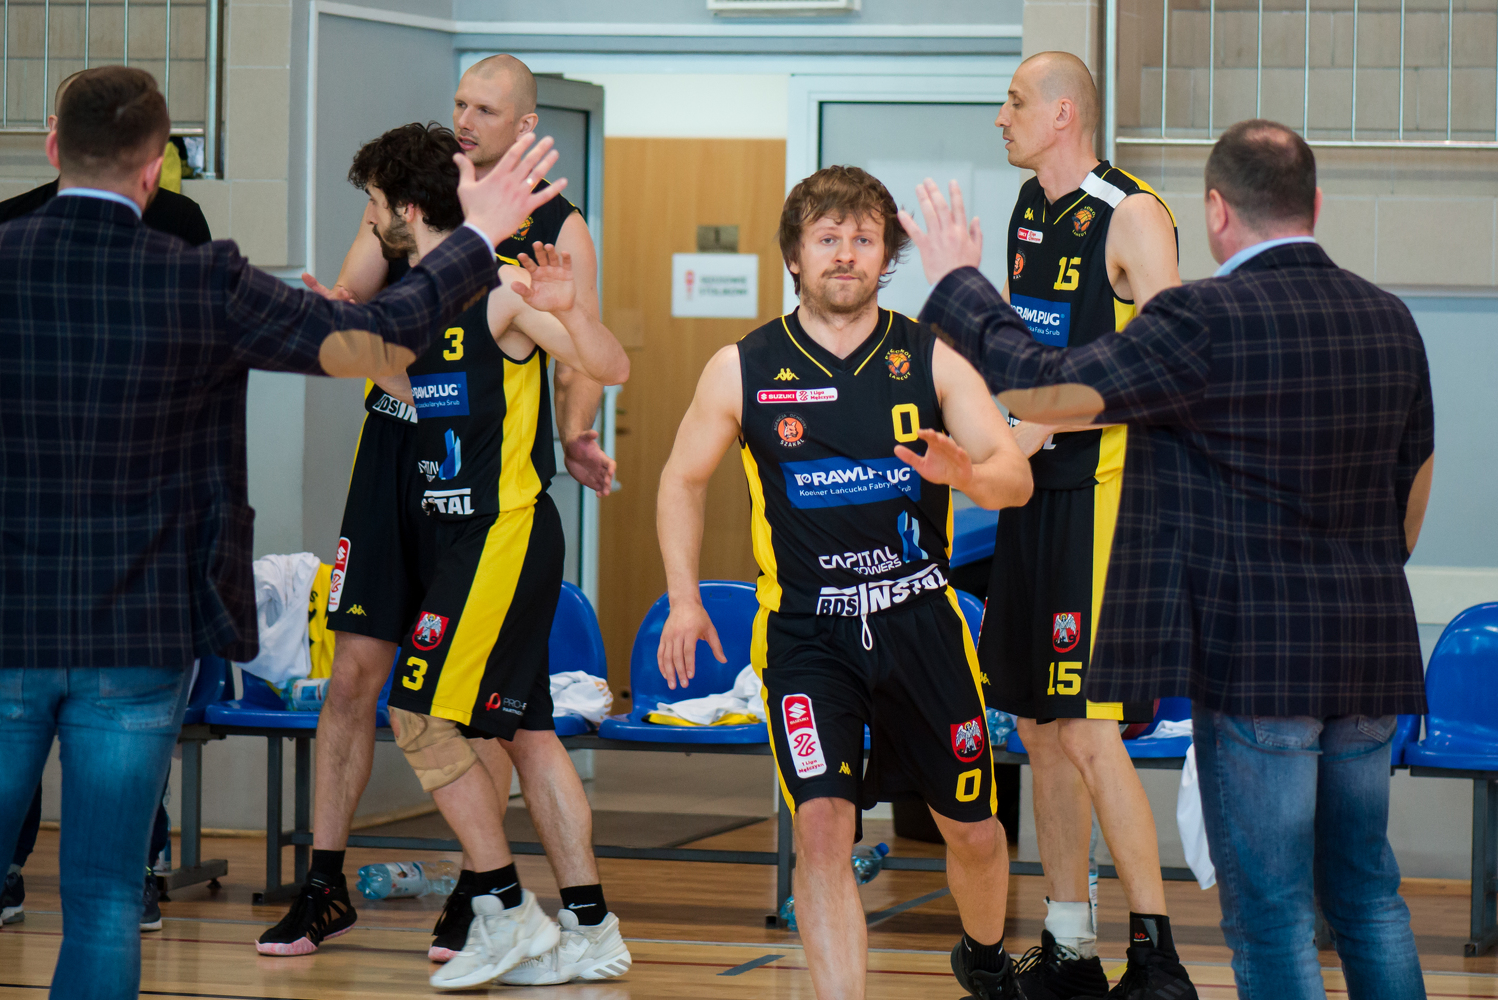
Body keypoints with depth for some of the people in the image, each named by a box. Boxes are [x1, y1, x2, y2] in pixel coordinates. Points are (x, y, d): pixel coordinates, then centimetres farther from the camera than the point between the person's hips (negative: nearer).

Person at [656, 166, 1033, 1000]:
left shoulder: (931, 360, -1)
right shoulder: (744, 369, 0)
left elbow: (1017, 480, -6)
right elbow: (684, 479, 13)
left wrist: (964, 475, -29)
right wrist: (685, 600, 2)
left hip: (920, 619, 1)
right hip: (806, 634, -1)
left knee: (974, 830, 13)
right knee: (823, 826, -19)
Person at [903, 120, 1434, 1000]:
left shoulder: (1208, 319, -15)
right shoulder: (1391, 321, 9)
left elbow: (1050, 390, -16)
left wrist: (958, 283, -2)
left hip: (1256, 655, -7)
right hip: (1372, 658, 7)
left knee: (1271, 908, -1)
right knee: (1367, 888, 17)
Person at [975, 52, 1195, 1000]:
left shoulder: (1132, 217, -11)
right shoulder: (1030, 212, 14)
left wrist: (1045, 423, -20)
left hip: (1102, 488, -9)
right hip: (1037, 492, 9)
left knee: (1087, 729, -13)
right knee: (1039, 725, 10)